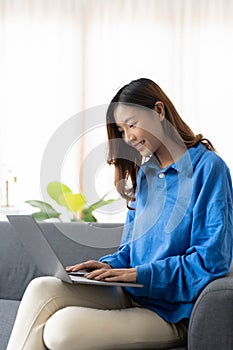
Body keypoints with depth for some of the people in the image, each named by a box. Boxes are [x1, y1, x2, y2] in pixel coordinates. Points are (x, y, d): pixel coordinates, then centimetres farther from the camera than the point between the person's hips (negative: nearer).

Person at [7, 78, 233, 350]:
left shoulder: (207, 166, -8)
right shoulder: (144, 173, 17)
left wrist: (139, 273, -17)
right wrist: (110, 265, -1)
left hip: (171, 312, -7)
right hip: (131, 295, 7)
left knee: (63, 328, -29)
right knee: (42, 288, -20)